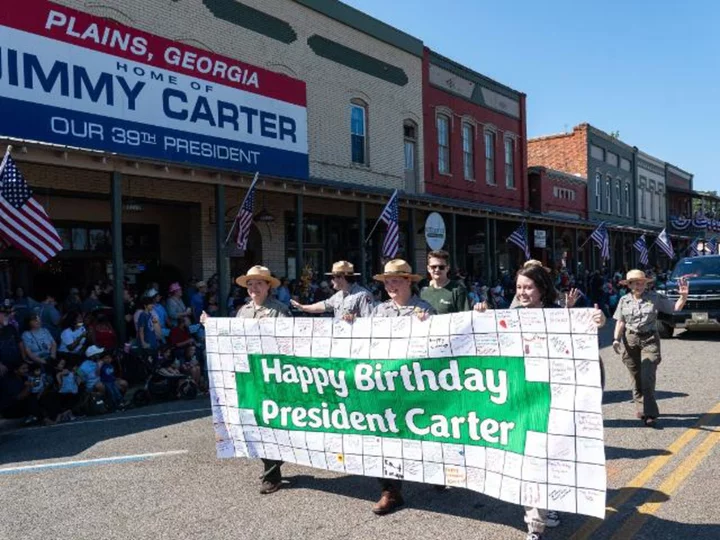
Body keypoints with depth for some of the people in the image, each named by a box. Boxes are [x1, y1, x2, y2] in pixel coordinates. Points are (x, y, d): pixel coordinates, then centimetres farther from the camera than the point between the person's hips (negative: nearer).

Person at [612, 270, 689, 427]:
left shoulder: (654, 298, 1)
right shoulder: (624, 300, 6)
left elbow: (676, 307, 1)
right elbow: (620, 322, 9)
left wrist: (683, 296, -17)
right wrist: (616, 339, -2)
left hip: (650, 339, -2)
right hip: (630, 340, 2)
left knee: (647, 378, -11)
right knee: (636, 378, 9)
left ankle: (649, 414, -7)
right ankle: (641, 409, 21)